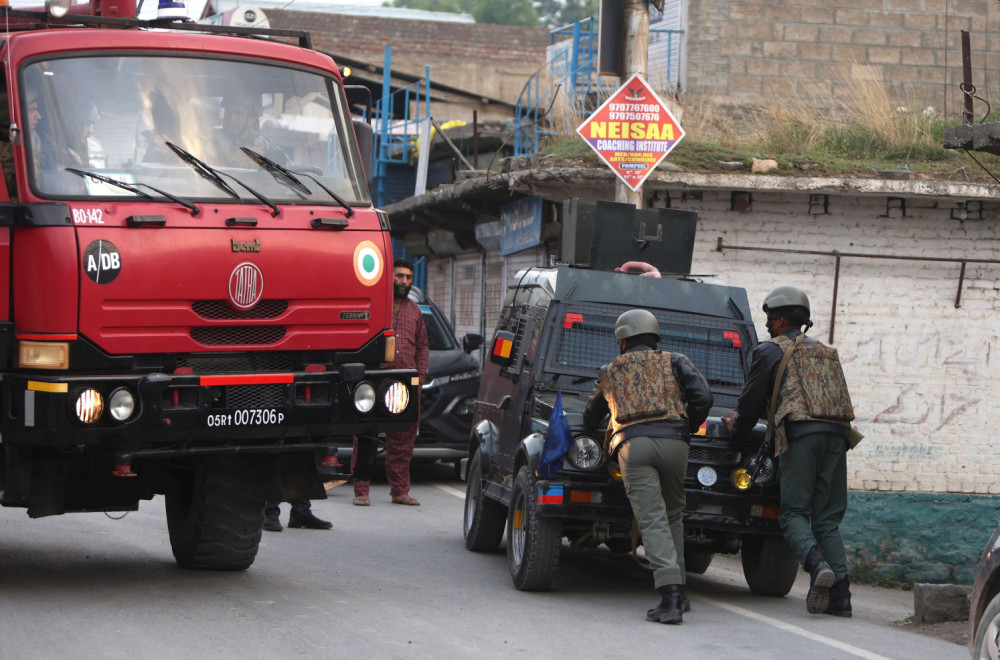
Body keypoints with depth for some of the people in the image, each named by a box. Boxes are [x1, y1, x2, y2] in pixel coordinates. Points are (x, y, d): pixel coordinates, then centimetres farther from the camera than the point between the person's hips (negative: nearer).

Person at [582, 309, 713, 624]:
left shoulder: (609, 371, 25)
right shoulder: (674, 362, 20)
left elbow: (590, 417, 39)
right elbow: (703, 396, 5)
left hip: (632, 443, -1)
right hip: (673, 442, 1)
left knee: (653, 521, -9)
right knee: (673, 516, 17)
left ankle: (670, 596, -23)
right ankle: (677, 592, 18)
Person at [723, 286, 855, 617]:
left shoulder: (770, 351, 9)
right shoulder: (827, 353, 28)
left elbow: (753, 399, 10)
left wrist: (737, 430, 32)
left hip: (800, 435, -5)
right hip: (836, 435, 5)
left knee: (794, 512, -1)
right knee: (827, 517, 6)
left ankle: (818, 565, -30)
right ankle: (840, 595, -7)